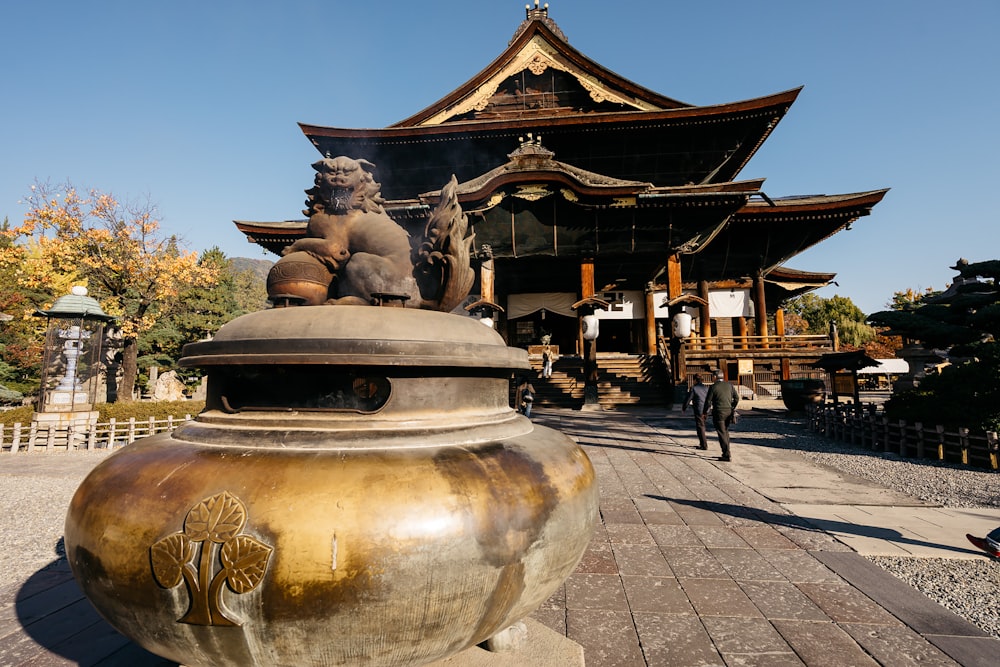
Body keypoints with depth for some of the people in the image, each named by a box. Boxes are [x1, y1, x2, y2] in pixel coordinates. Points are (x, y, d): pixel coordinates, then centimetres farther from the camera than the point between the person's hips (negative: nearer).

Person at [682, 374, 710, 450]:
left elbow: (688, 399, -6)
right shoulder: (706, 387, 9)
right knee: (702, 426, 18)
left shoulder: (693, 388, -10)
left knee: (700, 427, 0)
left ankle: (704, 445, 0)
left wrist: (683, 408, 7)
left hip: (699, 411, -7)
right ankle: (702, 443, 24)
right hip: (706, 410, 7)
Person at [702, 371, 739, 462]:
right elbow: (736, 397, 10)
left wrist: (704, 412, 5)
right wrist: (732, 408, 24)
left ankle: (727, 455, -3)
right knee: (726, 432, 19)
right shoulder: (729, 385, 5)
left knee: (722, 434, -1)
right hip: (728, 412, 5)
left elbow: (708, 401, -9)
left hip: (719, 413, -5)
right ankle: (726, 453, 23)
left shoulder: (713, 387, -10)